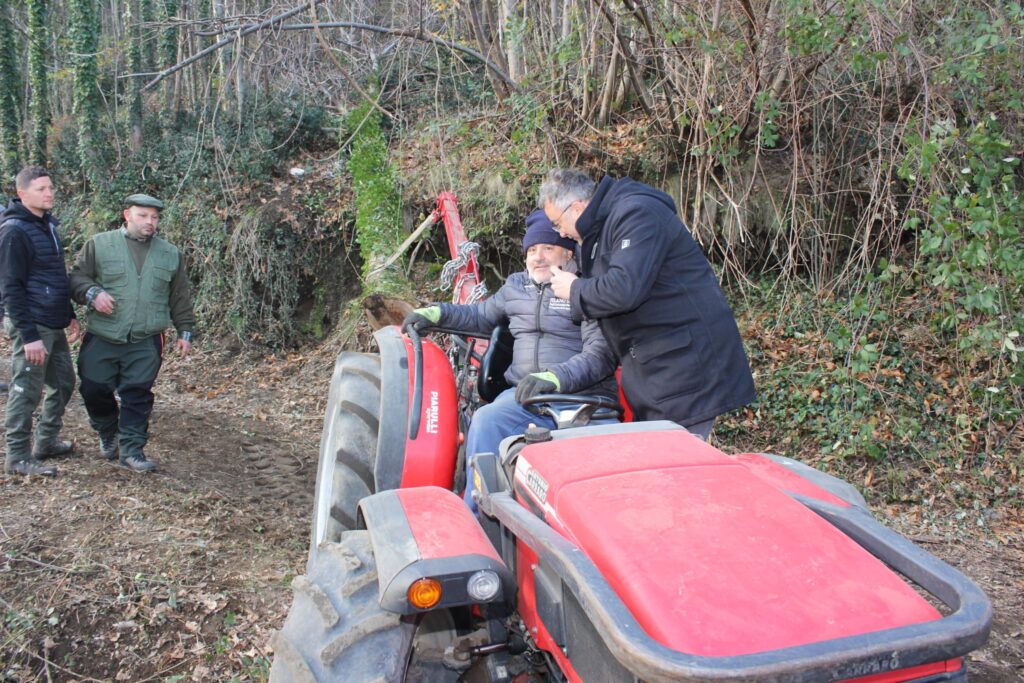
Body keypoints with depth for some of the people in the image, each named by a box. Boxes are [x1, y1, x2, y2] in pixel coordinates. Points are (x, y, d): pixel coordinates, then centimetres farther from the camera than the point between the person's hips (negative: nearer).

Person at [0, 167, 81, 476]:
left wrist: (69, 315, 19)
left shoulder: (47, 224, 12)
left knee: (63, 383, 16)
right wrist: (29, 336, -20)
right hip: (32, 326, -9)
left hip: (54, 325, 9)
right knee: (26, 391, -1)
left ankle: (47, 442, 31)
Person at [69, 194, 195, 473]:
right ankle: (108, 434, 32)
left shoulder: (170, 254, 9)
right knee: (94, 390, 6)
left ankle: (132, 449, 10)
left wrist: (185, 331, 11)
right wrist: (92, 293, -18)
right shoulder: (99, 245, 2)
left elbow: (180, 297, 13)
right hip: (102, 338, 0)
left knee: (138, 395, -1)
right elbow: (77, 276, 2)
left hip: (146, 343, 1)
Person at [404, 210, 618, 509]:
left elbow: (601, 354, -10)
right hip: (524, 393, 5)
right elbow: (482, 316, 39)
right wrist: (438, 313, 23)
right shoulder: (517, 286, 21)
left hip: (581, 395, -4)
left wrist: (557, 377, -26)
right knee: (487, 419, -26)